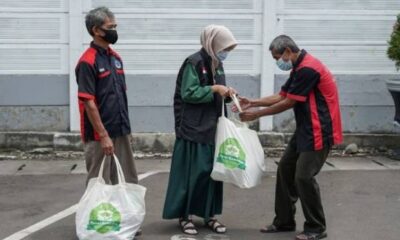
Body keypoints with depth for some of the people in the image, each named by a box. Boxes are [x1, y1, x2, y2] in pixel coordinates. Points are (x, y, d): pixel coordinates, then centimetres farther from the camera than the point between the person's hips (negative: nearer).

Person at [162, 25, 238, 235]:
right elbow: (188, 93, -18)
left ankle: (209, 214, 20)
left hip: (212, 128, 8)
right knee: (191, 171, -3)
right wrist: (214, 89, -20)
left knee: (212, 170, 10)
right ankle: (184, 215, 9)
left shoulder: (217, 64, 12)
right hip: (193, 128, -8)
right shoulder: (193, 63, -13)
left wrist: (226, 93, -1)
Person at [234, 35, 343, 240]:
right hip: (305, 130, 10)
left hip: (318, 131, -10)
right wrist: (252, 103, 8)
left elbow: (288, 103, -17)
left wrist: (257, 114, -9)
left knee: (304, 177, -9)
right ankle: (284, 221, 20)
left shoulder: (308, 69, -19)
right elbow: (281, 96, 16)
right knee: (285, 169, 11)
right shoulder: (299, 69, 13)